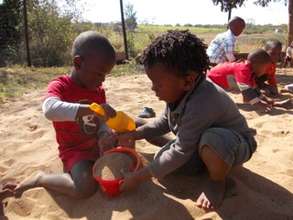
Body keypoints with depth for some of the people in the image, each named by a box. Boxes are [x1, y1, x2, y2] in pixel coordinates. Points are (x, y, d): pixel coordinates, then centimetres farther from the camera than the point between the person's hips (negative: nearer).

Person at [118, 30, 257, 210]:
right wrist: (133, 135, -4)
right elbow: (166, 121, 6)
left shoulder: (200, 105, -39)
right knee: (162, 159, -5)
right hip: (199, 141, 8)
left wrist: (139, 177, -25)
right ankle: (207, 161, 13)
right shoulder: (179, 91, -13)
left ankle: (218, 181, -9)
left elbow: (181, 152, -32)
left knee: (213, 141, -41)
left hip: (235, 144, -7)